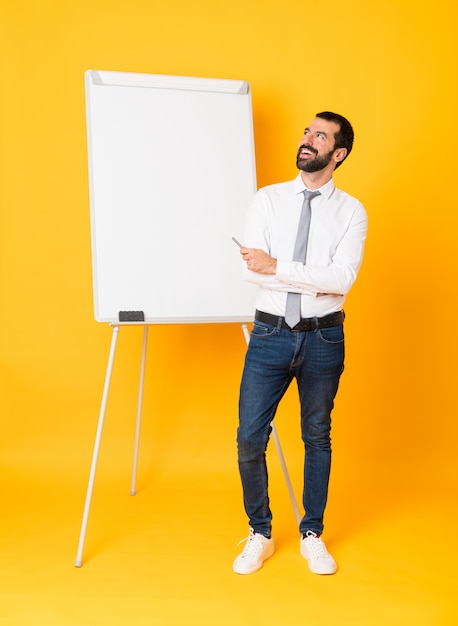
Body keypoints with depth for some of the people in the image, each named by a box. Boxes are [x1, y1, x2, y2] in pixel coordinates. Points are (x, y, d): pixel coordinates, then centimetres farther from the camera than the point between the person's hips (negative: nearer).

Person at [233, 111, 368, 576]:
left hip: (323, 338, 0)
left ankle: (312, 536, 31)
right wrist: (317, 281, -15)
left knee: (318, 437, 13)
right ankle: (259, 534, 23)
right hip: (270, 333, 1)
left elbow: (342, 279, -15)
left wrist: (278, 267, -21)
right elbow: (250, 270, -10)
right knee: (249, 438, 1)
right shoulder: (267, 199, 2)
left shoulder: (351, 212, -1)